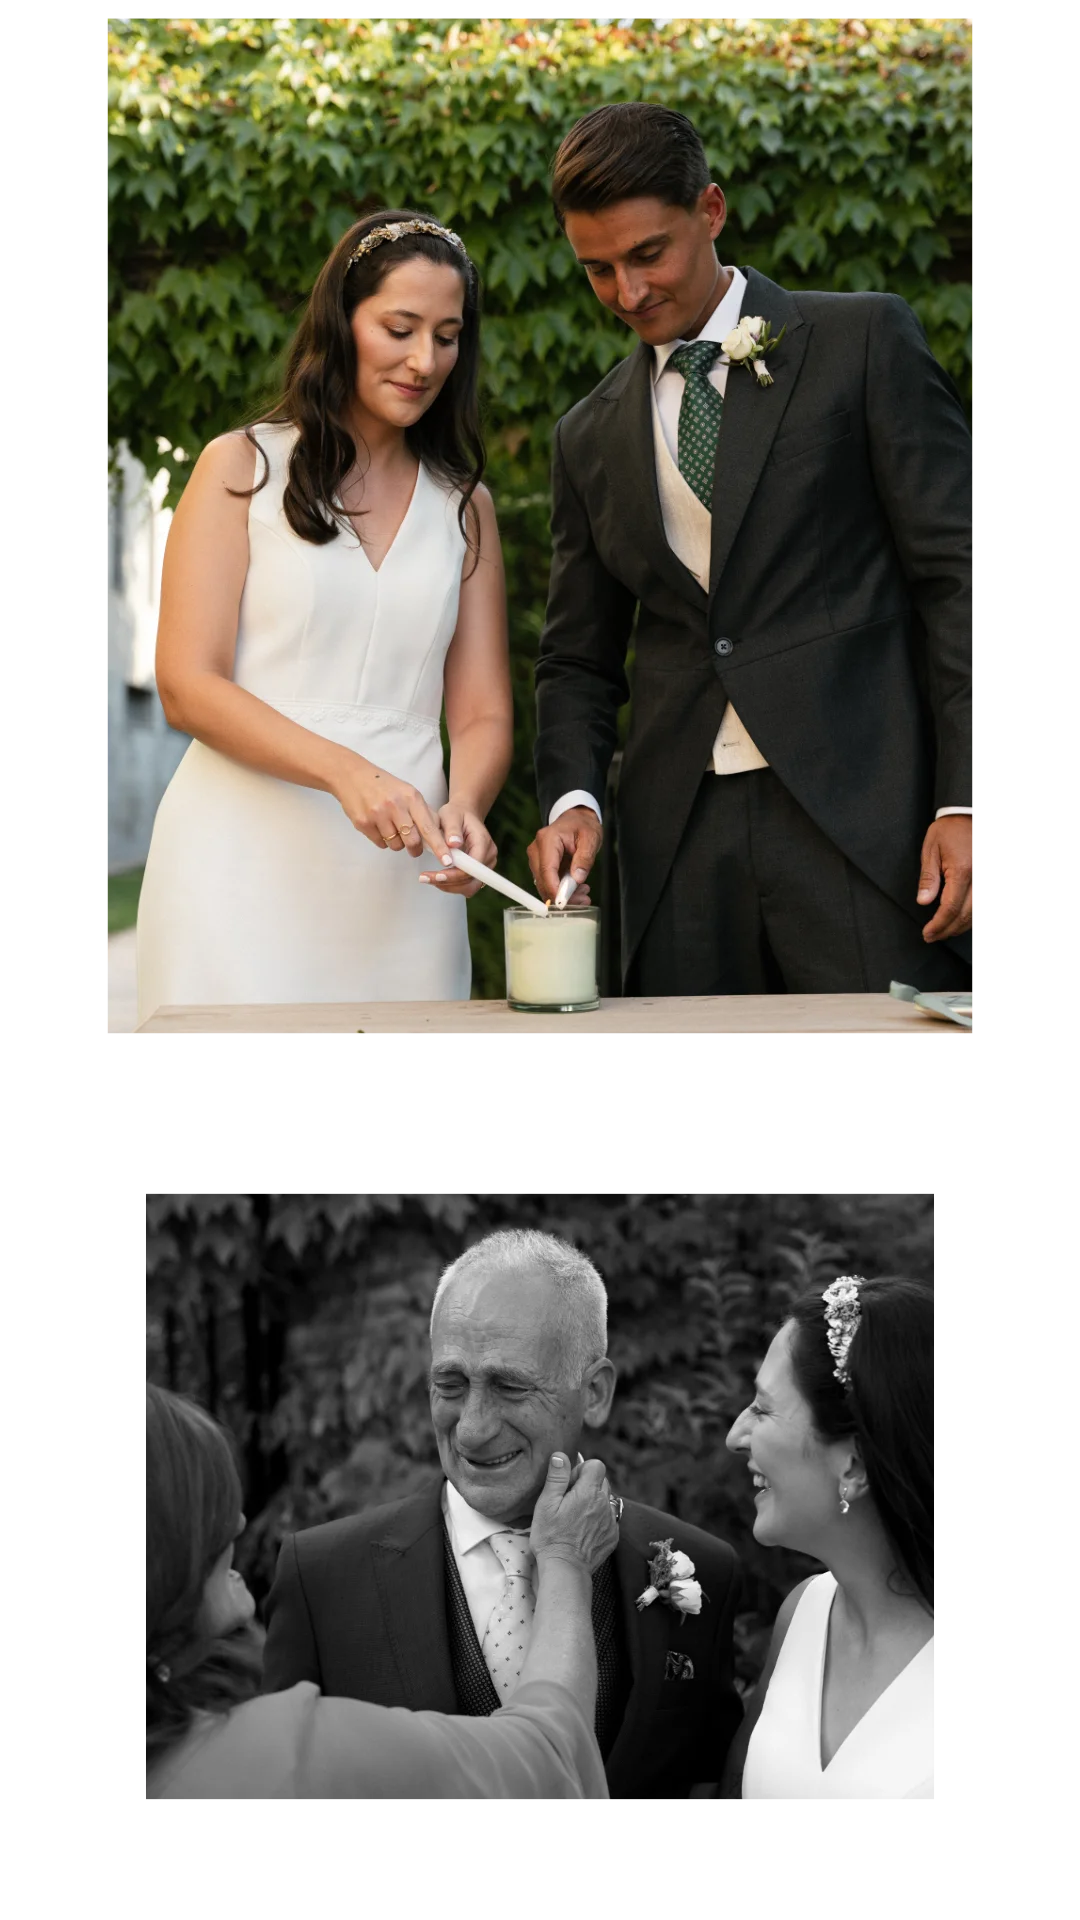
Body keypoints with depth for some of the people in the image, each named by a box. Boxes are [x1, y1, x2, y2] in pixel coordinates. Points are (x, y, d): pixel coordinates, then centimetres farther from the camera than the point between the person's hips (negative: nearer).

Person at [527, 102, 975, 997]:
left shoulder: (865, 343, 3)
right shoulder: (590, 436, 17)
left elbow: (955, 572, -2)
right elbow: (579, 658, 19)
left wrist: (963, 799, -11)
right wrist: (572, 800, -2)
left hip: (860, 815, -4)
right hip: (681, 845, 4)